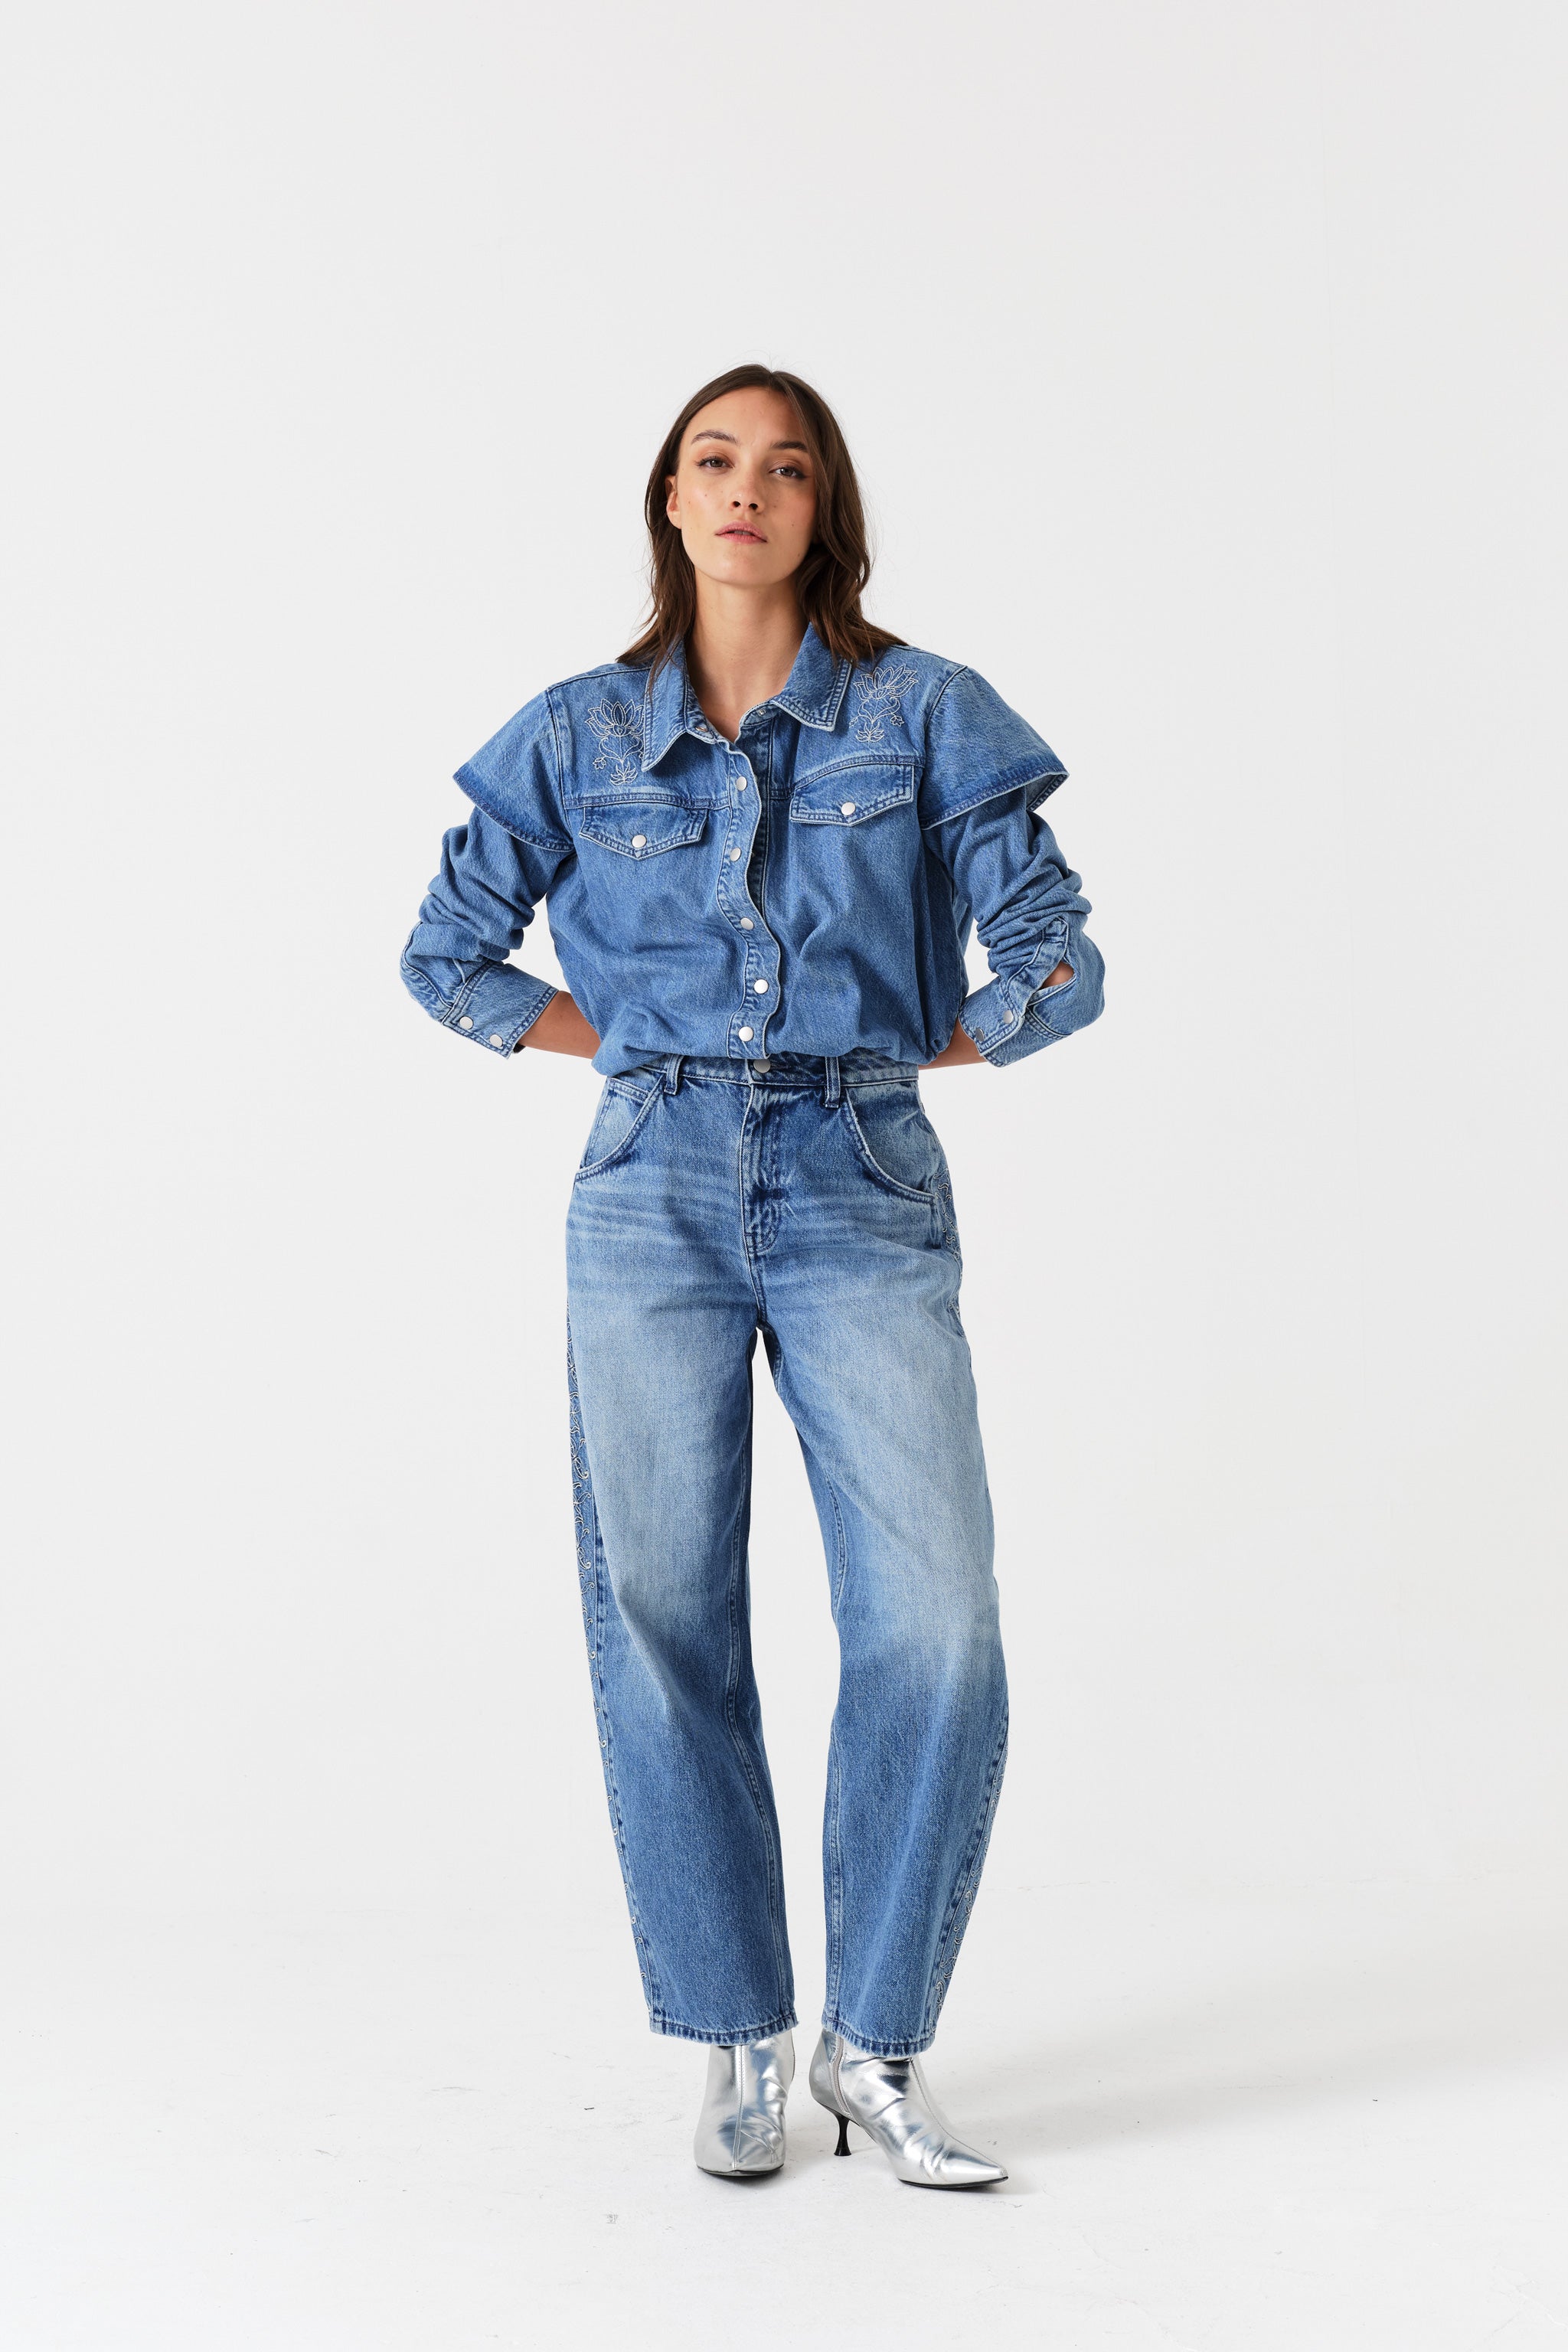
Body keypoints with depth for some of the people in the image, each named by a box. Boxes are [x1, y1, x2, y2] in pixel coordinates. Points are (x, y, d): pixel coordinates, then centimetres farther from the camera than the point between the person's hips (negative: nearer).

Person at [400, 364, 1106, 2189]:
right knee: (663, 1623, 1)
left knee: (935, 1624, -9)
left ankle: (876, 2044, 6)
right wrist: (636, 1050, 10)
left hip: (864, 1195, -1)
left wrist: (920, 1046, 8)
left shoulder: (925, 716, 3)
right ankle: (737, 2040, 15)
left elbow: (1055, 960, 2)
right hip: (654, 1198, 1)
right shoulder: (577, 738, 8)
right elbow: (447, 956, 16)